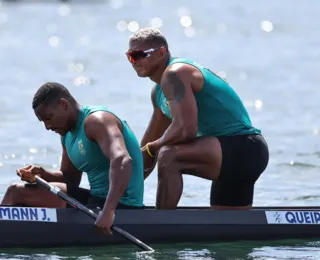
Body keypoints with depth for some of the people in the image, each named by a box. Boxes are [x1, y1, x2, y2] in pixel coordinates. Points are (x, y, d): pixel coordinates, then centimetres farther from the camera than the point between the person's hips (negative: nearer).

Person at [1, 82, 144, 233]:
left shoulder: (96, 121, -16)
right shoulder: (68, 134, 14)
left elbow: (122, 161, -32)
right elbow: (70, 179, 23)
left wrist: (108, 211, -43)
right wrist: (43, 175, 1)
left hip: (121, 205, -10)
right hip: (96, 199, 10)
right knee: (17, 192, 10)